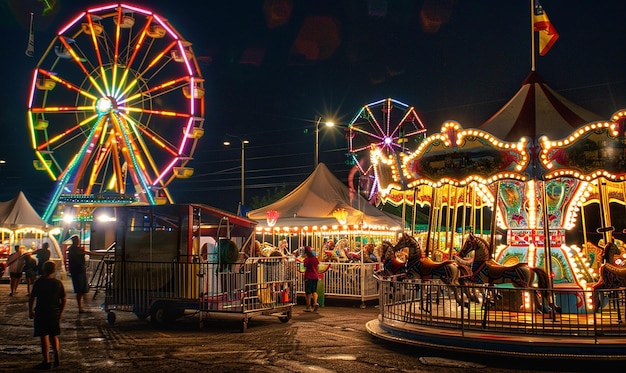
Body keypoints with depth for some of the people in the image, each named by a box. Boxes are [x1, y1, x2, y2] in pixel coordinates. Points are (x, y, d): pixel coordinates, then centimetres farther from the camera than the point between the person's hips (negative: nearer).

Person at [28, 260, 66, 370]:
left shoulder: (38, 282, -8)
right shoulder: (58, 283, -2)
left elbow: (31, 298, -7)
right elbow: (64, 300, 0)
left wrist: (30, 311, 6)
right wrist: (60, 312, 12)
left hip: (41, 313, -3)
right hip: (55, 313, 3)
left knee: (44, 337, 0)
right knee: (54, 336, 18)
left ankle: (46, 361, -1)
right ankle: (56, 358, 14)